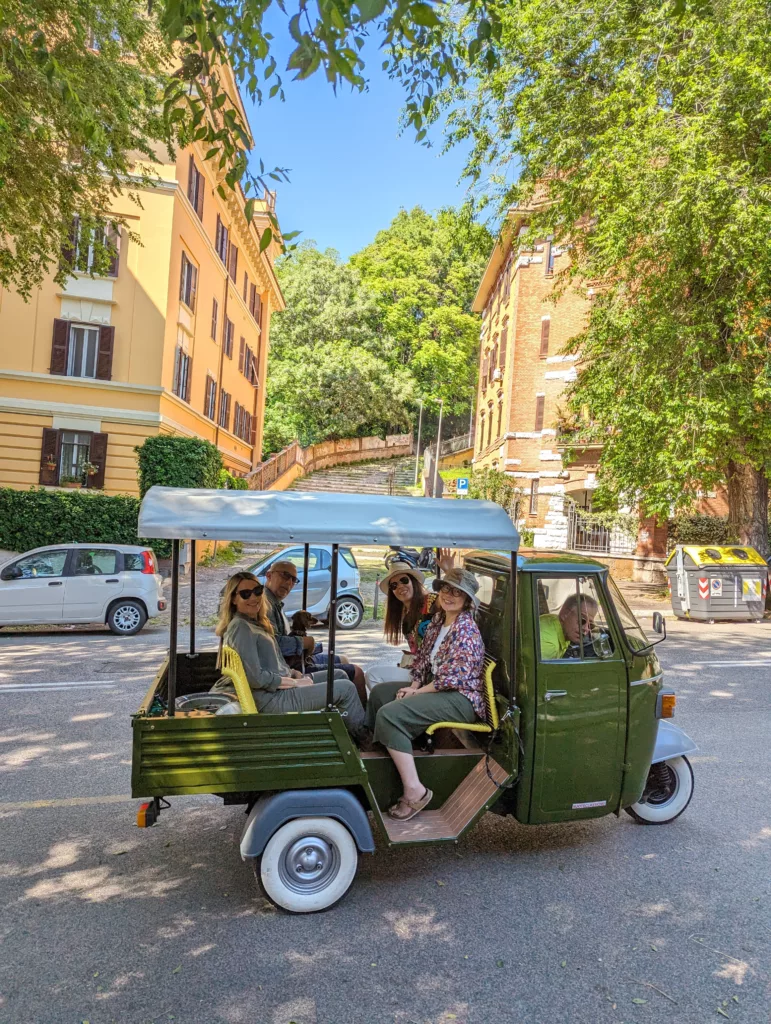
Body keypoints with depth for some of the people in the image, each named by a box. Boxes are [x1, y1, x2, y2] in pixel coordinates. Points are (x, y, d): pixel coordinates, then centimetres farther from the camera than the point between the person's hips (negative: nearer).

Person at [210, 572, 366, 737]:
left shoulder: (257, 623, 14)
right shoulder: (240, 627, -16)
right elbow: (256, 678, -24)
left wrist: (298, 675, 2)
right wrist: (295, 682, -14)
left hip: (282, 685, 10)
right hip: (270, 699, -10)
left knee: (339, 675, 14)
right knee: (346, 688, -7)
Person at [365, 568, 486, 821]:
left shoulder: (465, 630, -19)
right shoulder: (438, 620, 9)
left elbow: (452, 678, -24)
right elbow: (423, 656, 16)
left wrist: (417, 692, -14)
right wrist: (415, 685, 0)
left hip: (462, 698, -10)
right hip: (433, 686, 10)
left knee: (390, 714, -26)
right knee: (380, 693, 15)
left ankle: (414, 791, -22)